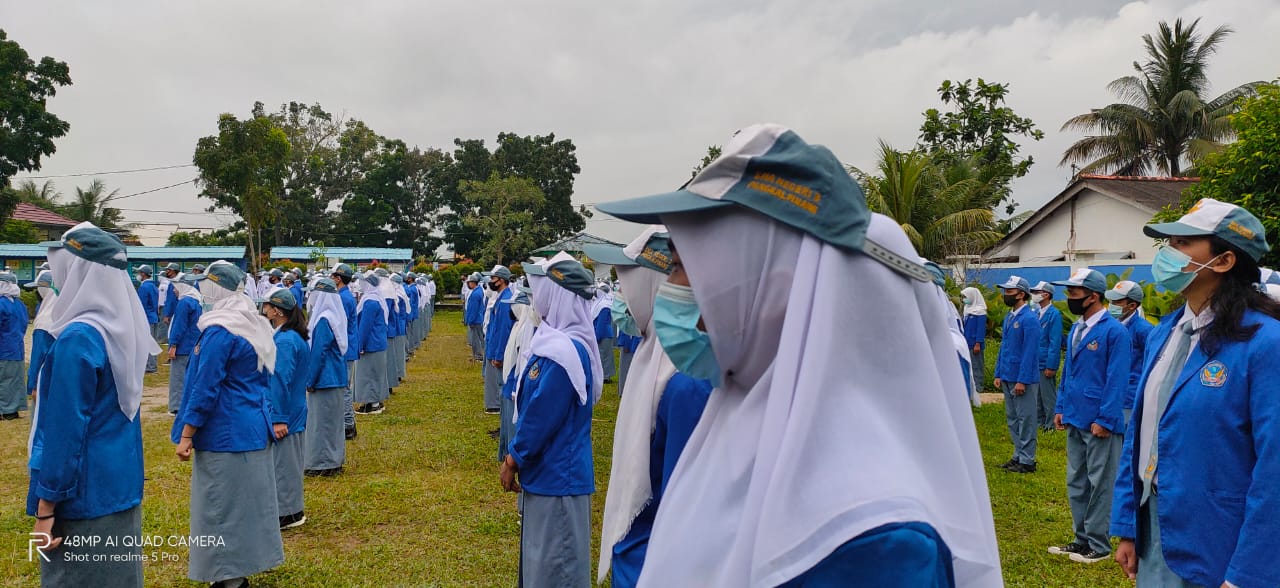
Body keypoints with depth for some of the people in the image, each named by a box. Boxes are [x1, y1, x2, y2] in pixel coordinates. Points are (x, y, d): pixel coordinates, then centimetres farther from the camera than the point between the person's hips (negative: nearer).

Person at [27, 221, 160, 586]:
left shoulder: (79, 338, -21)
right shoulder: (123, 327, 4)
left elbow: (66, 428, -21)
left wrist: (46, 507, -15)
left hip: (84, 491, -8)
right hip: (121, 481, 8)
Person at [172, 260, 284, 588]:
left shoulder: (220, 331, -18)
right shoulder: (254, 325, 9)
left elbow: (205, 388, -20)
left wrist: (186, 435, -16)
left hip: (225, 433, -9)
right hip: (254, 428, 9)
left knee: (222, 505, 1)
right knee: (247, 500, 15)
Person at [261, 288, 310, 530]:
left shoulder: (284, 341, -21)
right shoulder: (297, 336, 9)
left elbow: (280, 381, -23)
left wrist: (279, 418, -22)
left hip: (283, 413, -10)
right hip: (296, 409, 10)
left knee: (283, 462, 1)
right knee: (290, 462, 17)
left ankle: (287, 514, 11)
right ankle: (293, 510, 28)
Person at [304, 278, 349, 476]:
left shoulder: (323, 321, -19)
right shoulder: (335, 317, 9)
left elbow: (318, 354, -19)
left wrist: (310, 381, -11)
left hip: (324, 379, -9)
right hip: (336, 378, 9)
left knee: (322, 420, 0)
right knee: (332, 420, 16)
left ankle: (323, 463, 7)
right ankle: (334, 460, 24)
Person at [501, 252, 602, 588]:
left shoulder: (563, 351, -25)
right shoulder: (560, 339, 7)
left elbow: (540, 417, -22)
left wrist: (513, 461, -8)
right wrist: (517, 457, 15)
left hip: (556, 474, -10)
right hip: (552, 469, 10)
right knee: (542, 557, 21)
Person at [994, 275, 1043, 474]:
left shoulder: (1029, 319, -15)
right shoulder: (1008, 317, 12)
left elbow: (1030, 352, -19)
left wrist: (1022, 381, -20)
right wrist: (999, 374, 14)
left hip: (1023, 379, -9)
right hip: (1007, 378, 9)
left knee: (1025, 419, -1)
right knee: (1012, 418, 15)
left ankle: (1027, 461, 6)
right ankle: (1018, 456, 25)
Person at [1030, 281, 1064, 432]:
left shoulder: (1054, 314, -14)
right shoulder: (1035, 312, 9)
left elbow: (1055, 343, -16)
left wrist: (1051, 366, -18)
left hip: (1046, 363, -8)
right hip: (1034, 361, 8)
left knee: (1048, 396, 1)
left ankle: (1051, 425, 9)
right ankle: (1039, 421, 26)